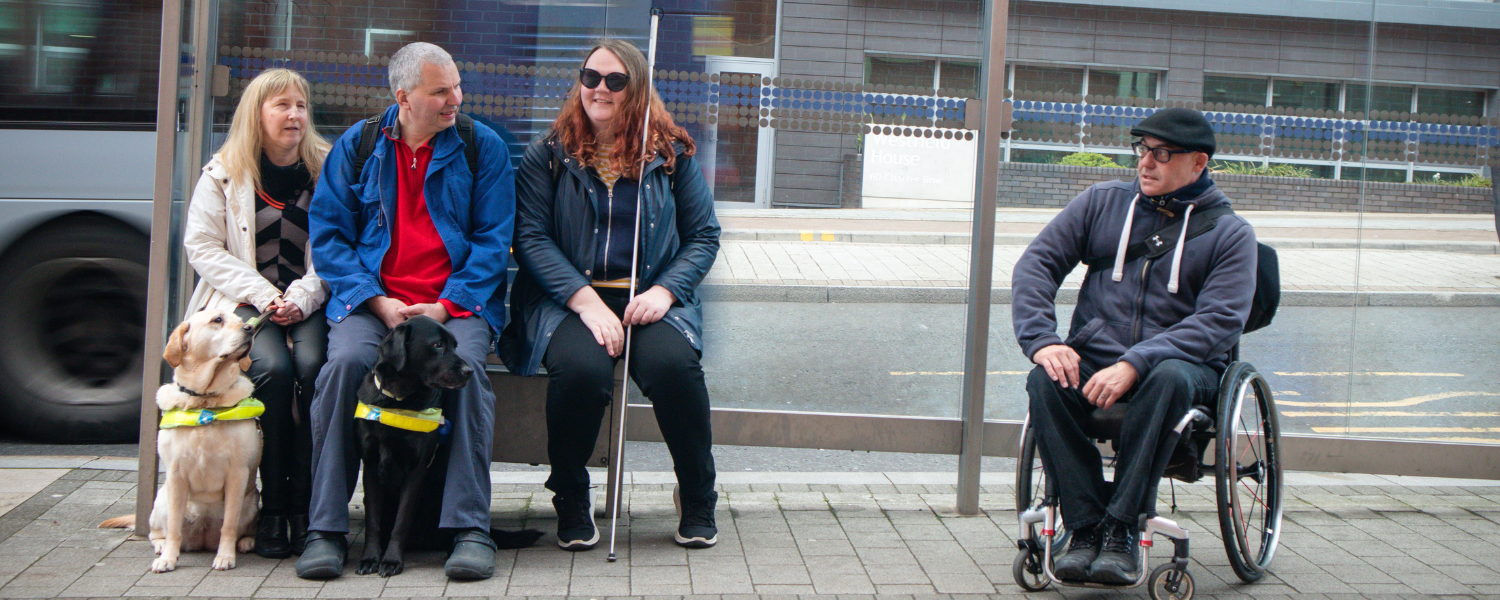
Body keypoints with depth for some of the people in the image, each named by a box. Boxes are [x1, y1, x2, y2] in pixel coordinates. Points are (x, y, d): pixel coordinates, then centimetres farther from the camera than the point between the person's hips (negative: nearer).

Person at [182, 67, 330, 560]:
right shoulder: (223, 173, 7)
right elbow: (202, 247, 2)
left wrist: (301, 297, -12)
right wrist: (262, 296, -9)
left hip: (310, 302, 1)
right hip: (245, 300, -1)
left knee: (314, 365, -30)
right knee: (272, 368, -30)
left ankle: (305, 503, -21)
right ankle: (272, 505, -18)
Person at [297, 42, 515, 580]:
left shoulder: (483, 147, 6)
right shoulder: (356, 146, 9)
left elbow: (493, 240, 2)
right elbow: (328, 234, 5)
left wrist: (446, 305, -12)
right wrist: (378, 301, -9)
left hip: (458, 300, 0)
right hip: (372, 298, 1)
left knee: (466, 364, -32)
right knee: (346, 361, -30)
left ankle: (470, 528, -27)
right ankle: (326, 530, -23)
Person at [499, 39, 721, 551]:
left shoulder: (671, 155, 11)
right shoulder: (547, 155, 7)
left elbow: (704, 236, 11)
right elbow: (531, 236, -2)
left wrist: (665, 290, -8)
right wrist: (586, 300, -16)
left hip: (649, 297, 1)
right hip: (566, 296, -1)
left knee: (672, 364, -32)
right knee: (580, 368, -34)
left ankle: (698, 499, -7)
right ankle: (571, 499, -6)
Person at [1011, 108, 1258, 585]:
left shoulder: (1230, 233, 3)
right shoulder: (1102, 202, 13)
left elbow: (1219, 321, -10)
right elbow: (1037, 263, 7)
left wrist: (1136, 364, -24)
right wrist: (1041, 340, -12)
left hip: (1181, 364, -2)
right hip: (1092, 360, 3)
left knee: (1168, 378, -38)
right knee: (1044, 380, -30)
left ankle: (1121, 529, -31)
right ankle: (1086, 526, -26)